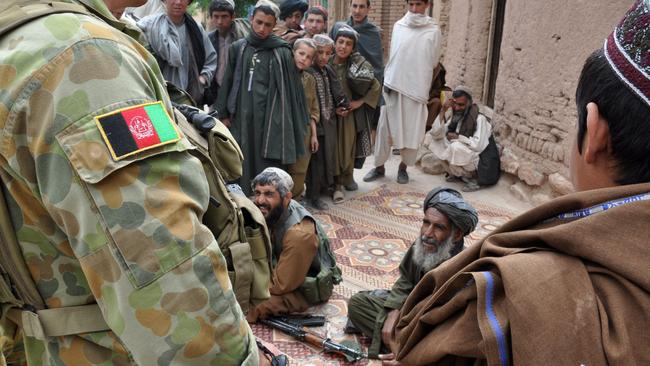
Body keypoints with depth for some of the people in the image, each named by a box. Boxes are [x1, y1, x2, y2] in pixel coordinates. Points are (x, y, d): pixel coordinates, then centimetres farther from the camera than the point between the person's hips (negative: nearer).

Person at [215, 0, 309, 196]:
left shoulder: (282, 52, 0)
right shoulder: (238, 48, 8)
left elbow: (290, 88, 2)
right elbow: (227, 82, 12)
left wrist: (294, 123, 1)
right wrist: (223, 114, 8)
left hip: (270, 117, -2)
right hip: (242, 116, 3)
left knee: (267, 166, -1)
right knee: (242, 164, 6)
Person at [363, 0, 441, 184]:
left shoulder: (433, 30, -2)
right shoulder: (398, 26, 5)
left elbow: (433, 62, 4)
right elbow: (393, 56, 11)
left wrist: (416, 77, 11)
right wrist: (389, 79, 6)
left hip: (416, 88, -2)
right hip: (392, 85, 2)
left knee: (411, 131, 4)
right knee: (385, 127, 3)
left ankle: (403, 167, 21)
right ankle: (379, 166, 16)